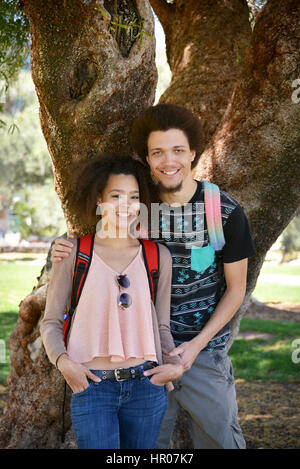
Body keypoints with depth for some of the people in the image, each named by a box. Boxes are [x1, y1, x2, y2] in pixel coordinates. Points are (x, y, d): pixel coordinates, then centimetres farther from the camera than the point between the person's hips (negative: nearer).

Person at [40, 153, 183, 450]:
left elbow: (162, 326, 13)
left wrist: (175, 365, -4)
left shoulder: (158, 256, 6)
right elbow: (50, 322, 4)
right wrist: (63, 361, -13)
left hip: (146, 386, 3)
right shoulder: (74, 253, 0)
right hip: (91, 385, -2)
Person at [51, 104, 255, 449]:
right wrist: (67, 253, -10)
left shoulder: (226, 211, -9)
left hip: (205, 352, -1)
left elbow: (235, 289, -2)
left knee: (219, 438, 11)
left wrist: (196, 345, -12)